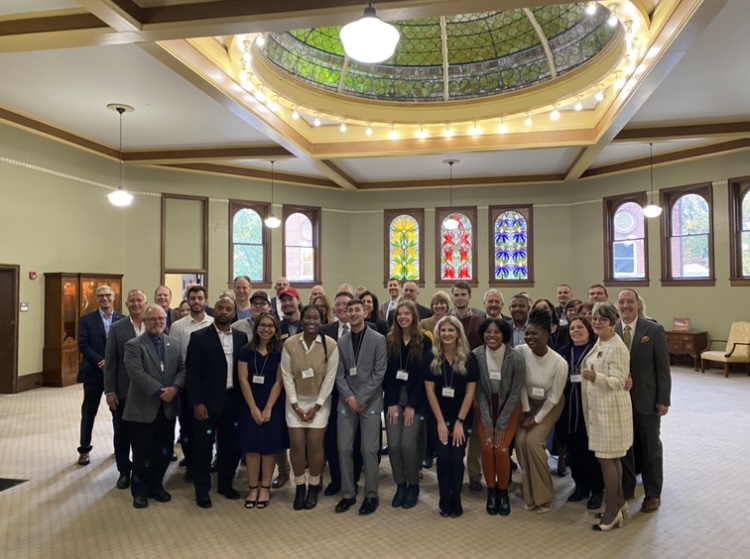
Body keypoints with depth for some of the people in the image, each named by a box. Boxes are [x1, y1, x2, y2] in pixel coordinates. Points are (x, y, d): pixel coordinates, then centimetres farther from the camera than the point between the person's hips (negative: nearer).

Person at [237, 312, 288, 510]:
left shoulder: (280, 352, -4)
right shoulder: (246, 351, -1)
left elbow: (279, 382, -6)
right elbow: (243, 380, -4)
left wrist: (268, 408, -11)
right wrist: (254, 408, -10)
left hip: (273, 406, -1)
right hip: (250, 406, 1)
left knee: (269, 447, 5)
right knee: (251, 447, 3)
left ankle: (265, 488, 17)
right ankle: (253, 488, 15)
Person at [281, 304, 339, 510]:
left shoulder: (330, 345, -12)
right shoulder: (289, 344, -9)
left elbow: (330, 377, -10)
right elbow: (287, 376, -6)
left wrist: (317, 406, -10)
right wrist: (295, 404, -9)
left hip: (320, 402, -1)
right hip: (295, 402, 1)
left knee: (314, 444, -3)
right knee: (297, 444, -1)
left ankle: (314, 487, 16)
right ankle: (300, 486, 17)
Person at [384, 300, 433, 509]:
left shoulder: (424, 341, -3)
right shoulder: (389, 340, 4)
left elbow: (425, 375, -6)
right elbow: (386, 374, 1)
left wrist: (412, 405, -10)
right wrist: (391, 403, -7)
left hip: (415, 400, -2)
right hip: (393, 399, 2)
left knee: (408, 443, -10)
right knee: (393, 444, -4)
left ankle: (413, 485, 12)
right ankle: (400, 485, 16)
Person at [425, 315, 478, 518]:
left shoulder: (469, 358, -7)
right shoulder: (432, 358, -5)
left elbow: (470, 391, -7)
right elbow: (430, 390, -5)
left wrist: (459, 421, -10)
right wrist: (441, 421, -9)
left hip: (463, 417, 0)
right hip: (439, 416, 0)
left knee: (456, 458, -2)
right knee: (443, 457, -2)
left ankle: (456, 502, 16)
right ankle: (444, 502, 14)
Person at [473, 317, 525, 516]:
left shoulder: (516, 359, -23)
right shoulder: (476, 356, -18)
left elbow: (515, 393, -15)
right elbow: (478, 390, -11)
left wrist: (501, 425, -15)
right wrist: (487, 422, -13)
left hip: (509, 408, -1)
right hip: (486, 407, 1)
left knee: (502, 450, -13)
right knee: (487, 449, -11)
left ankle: (503, 492, 11)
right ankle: (491, 492, 12)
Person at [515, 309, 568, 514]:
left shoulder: (559, 363, -28)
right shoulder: (520, 351, -21)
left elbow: (554, 397, -17)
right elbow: (521, 384, -9)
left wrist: (536, 419, -13)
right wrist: (526, 411, -8)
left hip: (550, 405, -3)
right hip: (529, 402, 3)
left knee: (533, 441, -18)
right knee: (520, 441, -13)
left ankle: (544, 496, 1)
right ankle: (531, 494, 7)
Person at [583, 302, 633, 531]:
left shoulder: (617, 348, -18)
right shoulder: (599, 343, 9)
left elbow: (618, 382, -22)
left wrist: (596, 378, -35)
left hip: (610, 409, -9)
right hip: (598, 407, 9)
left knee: (605, 458, -3)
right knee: (611, 458, 17)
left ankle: (613, 510, 8)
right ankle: (618, 500, 30)